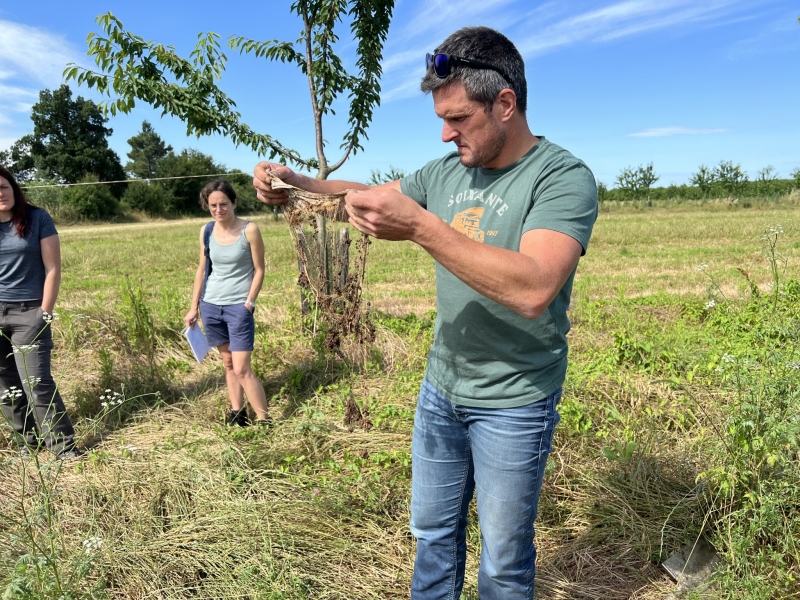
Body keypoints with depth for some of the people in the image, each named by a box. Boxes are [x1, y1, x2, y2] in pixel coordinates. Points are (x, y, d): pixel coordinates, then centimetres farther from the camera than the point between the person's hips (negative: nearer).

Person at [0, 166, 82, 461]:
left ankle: (63, 445, 3)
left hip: (28, 312, -4)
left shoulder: (37, 218, -5)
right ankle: (28, 442, 22)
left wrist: (45, 313, -8)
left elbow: (53, 269, -5)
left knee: (36, 382, -6)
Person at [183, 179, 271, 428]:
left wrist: (249, 303, -12)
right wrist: (194, 308, 9)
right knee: (228, 363, 13)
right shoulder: (206, 231, 3)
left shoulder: (249, 230, -11)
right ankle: (237, 414, 23)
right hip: (211, 305, 5)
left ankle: (264, 421, 5)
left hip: (239, 306, -5)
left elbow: (259, 270, -6)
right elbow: (202, 269, 10)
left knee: (241, 369, -7)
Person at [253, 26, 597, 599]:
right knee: (433, 532, 21)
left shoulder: (565, 178, -17)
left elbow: (533, 289, -33)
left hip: (513, 405, -5)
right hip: (440, 388, 6)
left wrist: (420, 226, -37)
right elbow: (371, 194, 14)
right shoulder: (446, 173, 3)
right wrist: (296, 182, -3)